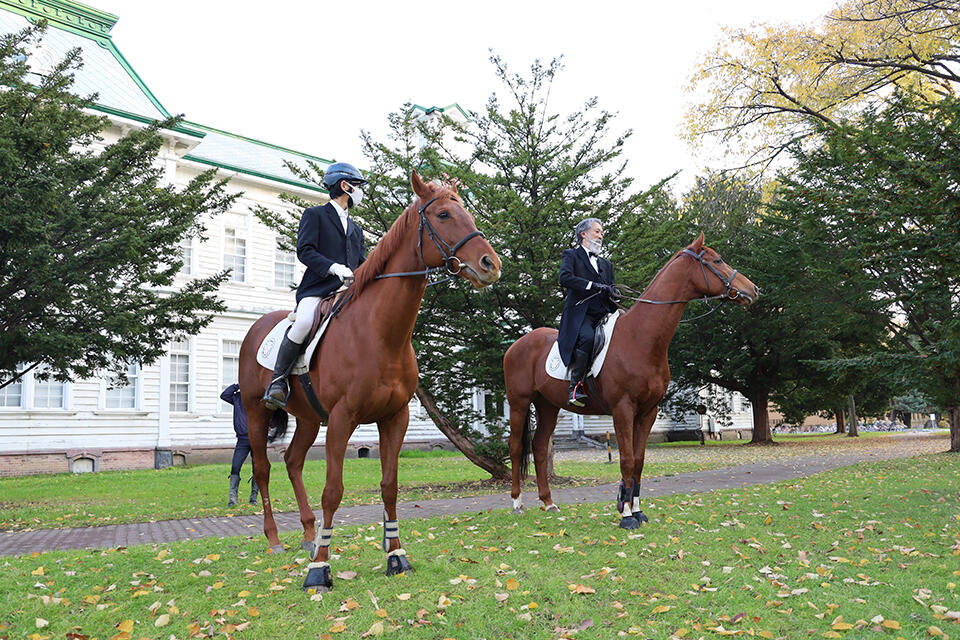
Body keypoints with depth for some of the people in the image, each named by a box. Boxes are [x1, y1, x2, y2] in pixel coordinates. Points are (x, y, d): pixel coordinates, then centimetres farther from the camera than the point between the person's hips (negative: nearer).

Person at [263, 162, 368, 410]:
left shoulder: (356, 229, 31)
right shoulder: (314, 214, 12)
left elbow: (362, 263, 22)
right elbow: (304, 250, -3)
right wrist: (334, 267, -19)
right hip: (317, 289, -6)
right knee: (304, 323, -33)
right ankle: (278, 379, -16)